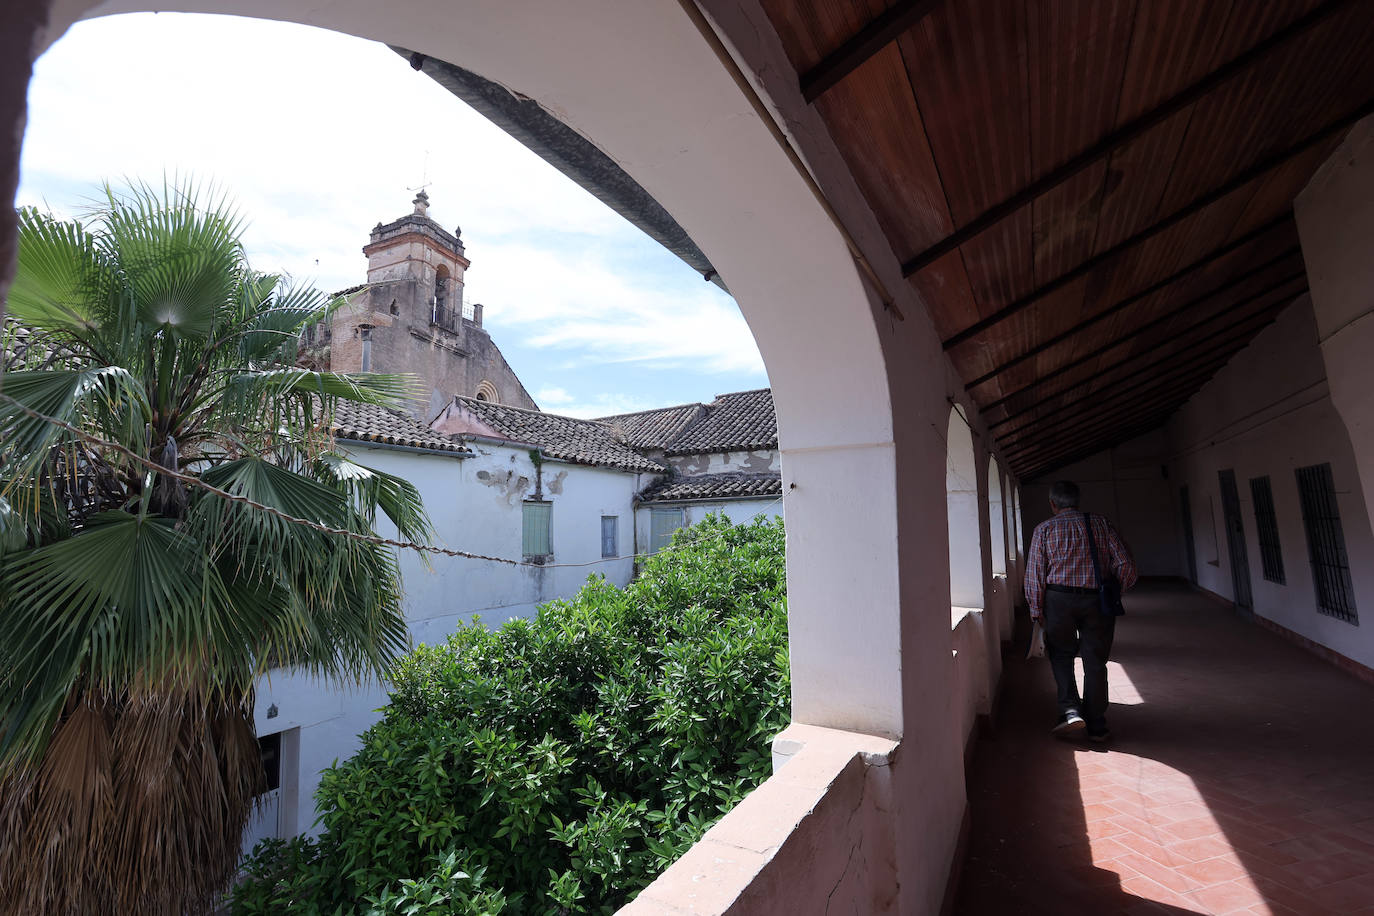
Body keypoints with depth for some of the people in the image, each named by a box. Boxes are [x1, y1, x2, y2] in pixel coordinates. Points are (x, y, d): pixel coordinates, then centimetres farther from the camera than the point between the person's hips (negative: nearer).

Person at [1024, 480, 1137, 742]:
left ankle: (1071, 711, 1)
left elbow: (1035, 573, -4)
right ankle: (1096, 727, 18)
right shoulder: (1100, 523, 5)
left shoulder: (1045, 528, 1)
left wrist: (1036, 610, 2)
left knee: (1061, 655, 16)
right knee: (1095, 662, 11)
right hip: (1098, 600, 2)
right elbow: (1126, 563, 1)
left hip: (1059, 599, -1)